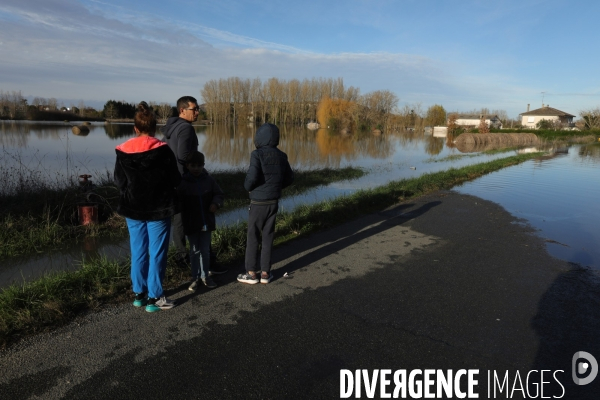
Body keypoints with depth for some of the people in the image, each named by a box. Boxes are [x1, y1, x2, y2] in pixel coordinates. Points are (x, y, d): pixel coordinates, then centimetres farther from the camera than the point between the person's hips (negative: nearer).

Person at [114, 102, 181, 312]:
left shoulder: (123, 151, -3)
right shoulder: (163, 150, -14)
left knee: (138, 252, 14)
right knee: (157, 253, 5)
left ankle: (139, 294, 25)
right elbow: (175, 180, -7)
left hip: (133, 209, 4)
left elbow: (119, 182, 4)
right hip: (159, 209, -4)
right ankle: (154, 297, 12)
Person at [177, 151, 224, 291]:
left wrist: (216, 203, -12)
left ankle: (205, 275, 27)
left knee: (205, 250, 12)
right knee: (195, 250, 10)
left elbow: (218, 193, 8)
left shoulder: (208, 180, -1)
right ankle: (195, 278, 22)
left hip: (206, 221, 2)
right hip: (191, 223, -2)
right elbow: (178, 201, -8)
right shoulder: (183, 182, -7)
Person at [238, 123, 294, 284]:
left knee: (252, 237, 7)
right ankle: (265, 272, 18)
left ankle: (251, 273, 13)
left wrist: (247, 187, -2)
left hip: (258, 203, -5)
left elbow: (252, 177, -23)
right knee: (268, 237, 11)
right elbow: (289, 178, 9)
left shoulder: (257, 154, -15)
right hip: (274, 202, 5)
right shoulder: (281, 156, 2)